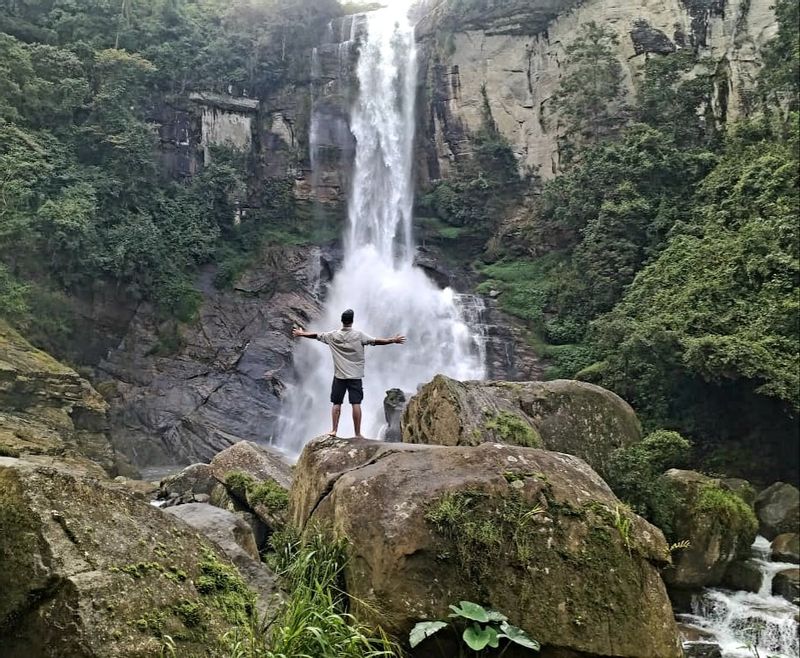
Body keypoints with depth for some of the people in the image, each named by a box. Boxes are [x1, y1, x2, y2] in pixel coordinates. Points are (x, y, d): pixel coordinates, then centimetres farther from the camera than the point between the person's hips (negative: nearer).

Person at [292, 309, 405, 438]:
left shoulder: (333, 335, 1)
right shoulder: (359, 335, -7)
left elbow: (316, 335, 12)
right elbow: (375, 341, -12)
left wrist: (301, 334, 27)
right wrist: (393, 340, -6)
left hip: (339, 375, 2)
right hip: (355, 375, -2)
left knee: (337, 403, 10)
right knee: (356, 404, -2)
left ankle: (334, 430, 11)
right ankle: (357, 433, -2)